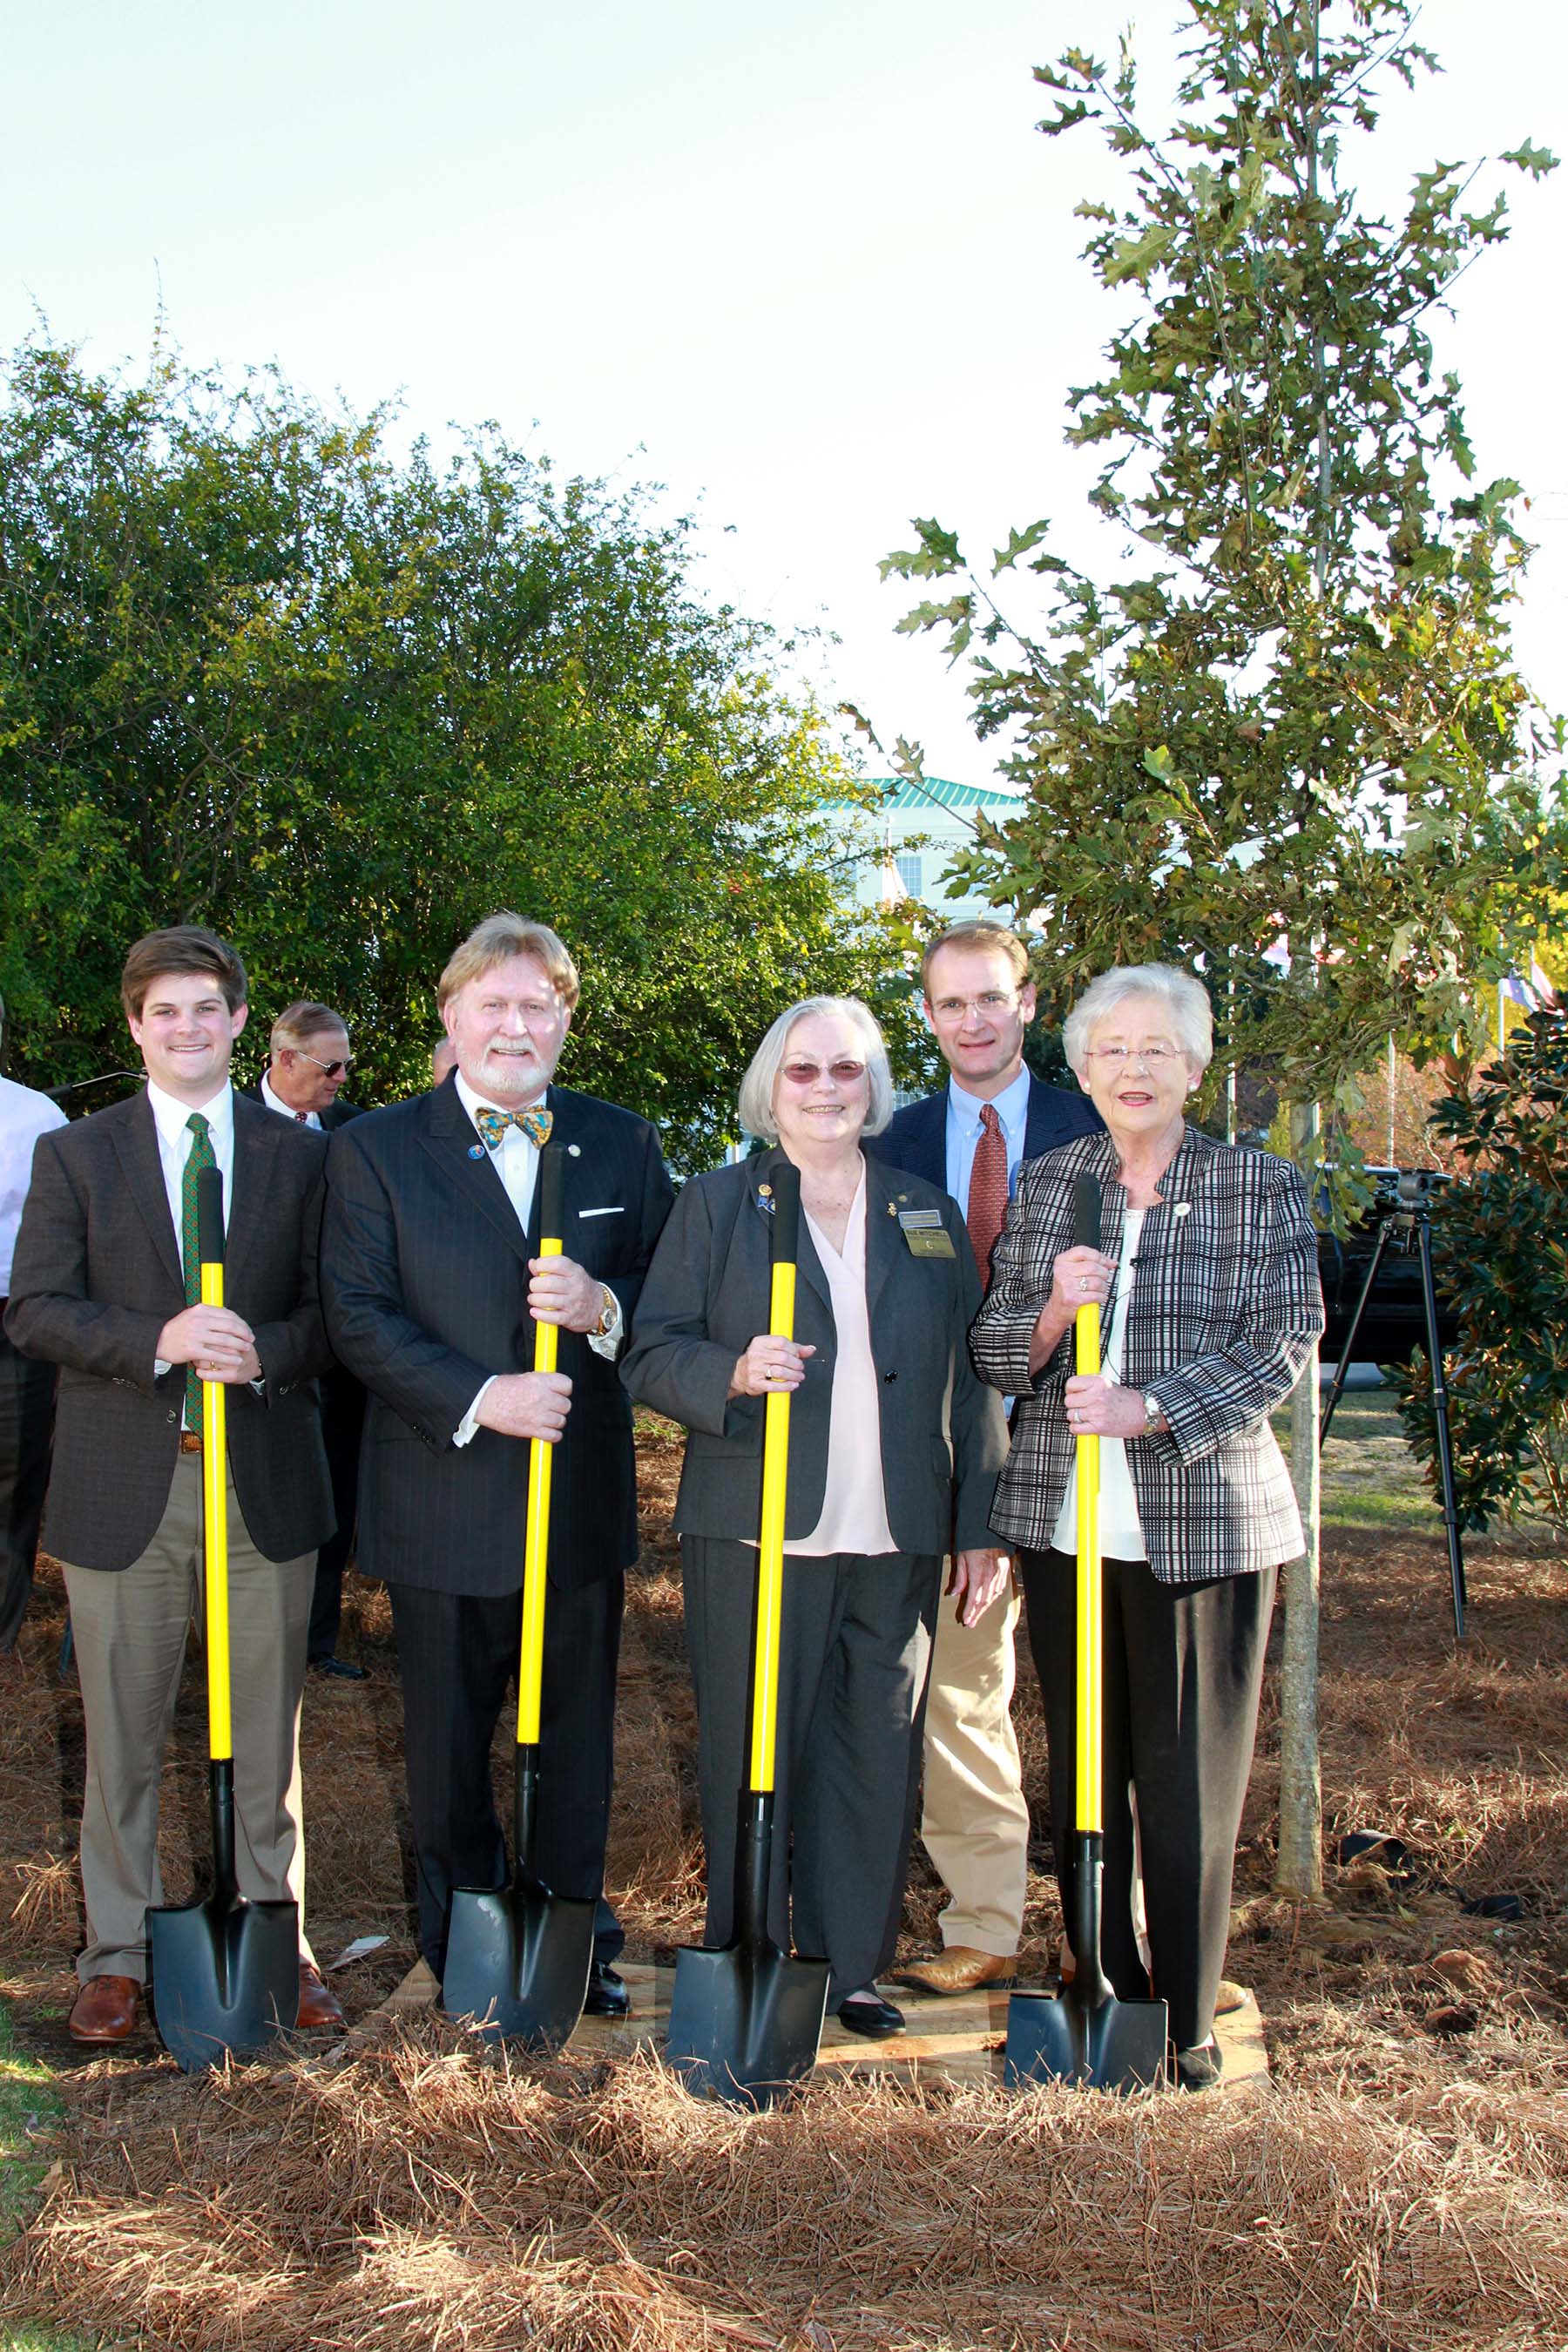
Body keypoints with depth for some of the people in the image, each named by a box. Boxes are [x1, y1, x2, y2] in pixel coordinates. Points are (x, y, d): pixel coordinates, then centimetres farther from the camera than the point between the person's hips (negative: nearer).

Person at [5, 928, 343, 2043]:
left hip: (265, 1481, 1)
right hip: (125, 1482, 0)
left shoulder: (301, 1155, 7)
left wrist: (262, 1350, -17)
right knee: (123, 1734, 9)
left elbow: (334, 1313, 4)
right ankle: (119, 1953, 24)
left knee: (268, 1732, 10)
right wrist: (158, 1341, -19)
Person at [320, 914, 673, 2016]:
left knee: (579, 1732, 14)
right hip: (444, 1500, -2)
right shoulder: (375, 1148, -2)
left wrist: (605, 1306, -17)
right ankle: (463, 1949, 29)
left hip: (584, 1496, 2)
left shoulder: (623, 1144, 5)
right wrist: (477, 1398, -20)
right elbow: (359, 1316, -9)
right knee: (449, 1744, 12)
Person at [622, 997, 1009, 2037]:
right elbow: (652, 1353, 2)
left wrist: (981, 1527, 7)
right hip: (756, 1532, -2)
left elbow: (972, 1378, 12)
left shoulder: (929, 1215, 13)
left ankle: (852, 1965, 20)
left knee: (877, 1753, 6)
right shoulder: (716, 1205, 7)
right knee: (753, 1753, 3)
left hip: (893, 1541, 3)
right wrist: (735, 1372, -19)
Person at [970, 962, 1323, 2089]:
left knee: (1190, 1775, 1)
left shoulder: (1264, 1188, 2)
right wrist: (1050, 1316, -13)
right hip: (1065, 1519, 3)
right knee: (1083, 1770, 10)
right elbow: (993, 1353, 9)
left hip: (1206, 1520, -3)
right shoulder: (1045, 1186, 10)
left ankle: (1187, 2022, 14)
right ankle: (1106, 1997, 24)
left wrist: (1152, 1408, -19)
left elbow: (1281, 1346, -6)